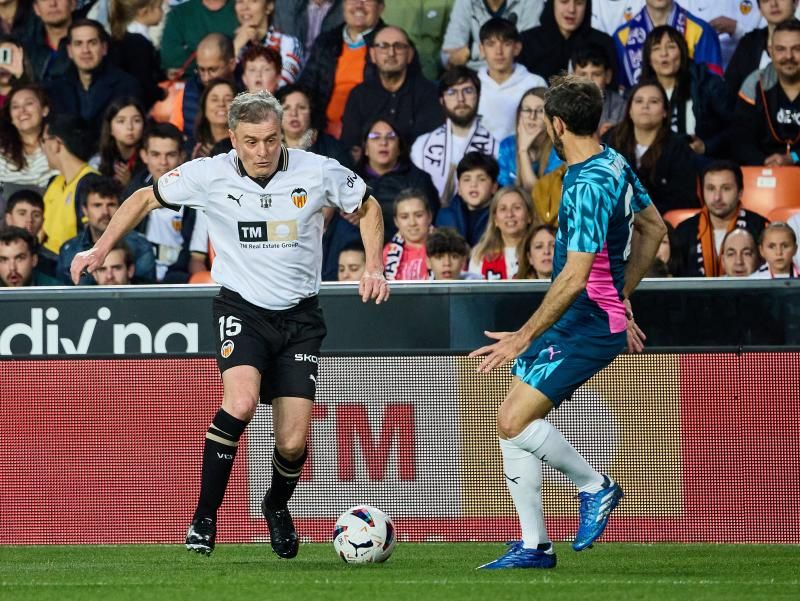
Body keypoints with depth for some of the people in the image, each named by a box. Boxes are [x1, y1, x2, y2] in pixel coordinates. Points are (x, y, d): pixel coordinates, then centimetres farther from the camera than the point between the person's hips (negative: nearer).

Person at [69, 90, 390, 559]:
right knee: (241, 402, -30)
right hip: (241, 308, -1)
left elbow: (368, 207, 10)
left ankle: (278, 506, 30)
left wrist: (374, 268, -1)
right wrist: (102, 248, 2)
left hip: (299, 314, 1)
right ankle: (204, 519, -16)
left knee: (293, 444, -5)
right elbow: (146, 199, 8)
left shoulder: (318, 172, -9)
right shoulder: (209, 175, -9)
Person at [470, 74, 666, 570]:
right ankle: (534, 546, 10)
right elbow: (653, 228, 22)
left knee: (514, 421, -16)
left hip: (587, 324, -10)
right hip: (597, 314, 10)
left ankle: (596, 487, 3)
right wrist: (622, 296, 26)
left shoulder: (588, 188, -23)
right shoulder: (615, 164, 8)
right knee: (513, 422, 7)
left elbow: (575, 278, -26)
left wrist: (524, 338, -22)